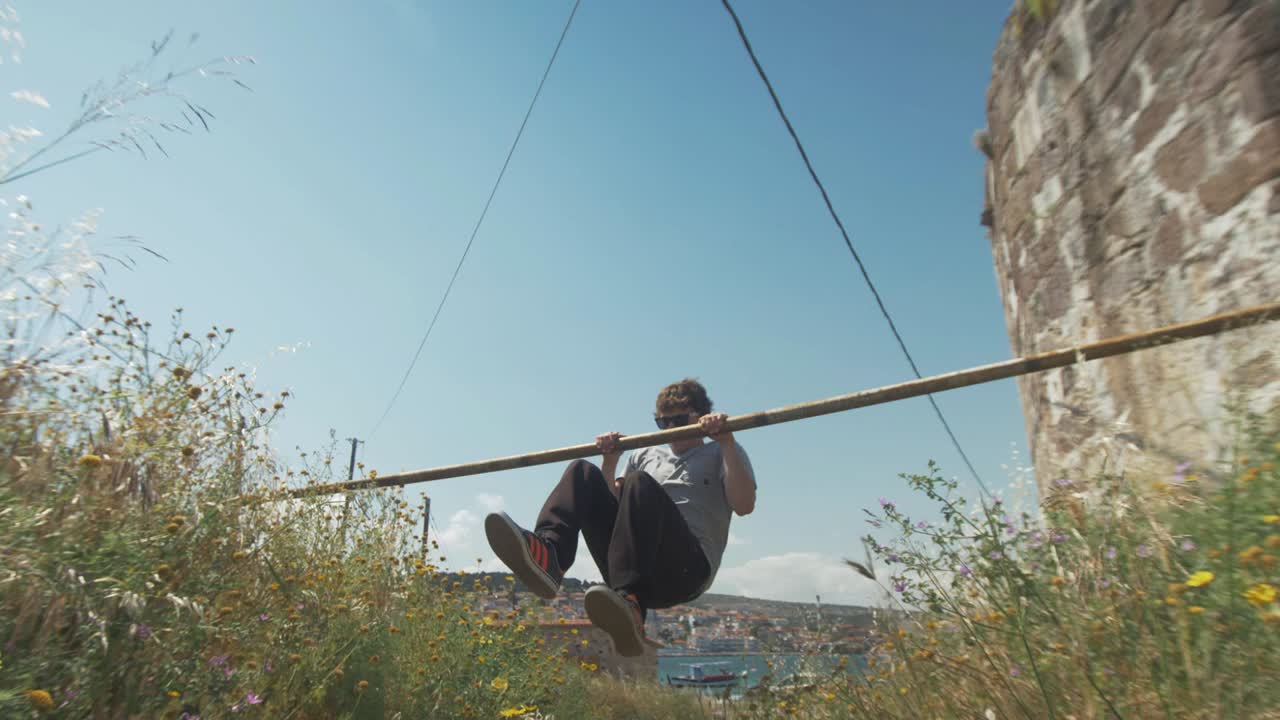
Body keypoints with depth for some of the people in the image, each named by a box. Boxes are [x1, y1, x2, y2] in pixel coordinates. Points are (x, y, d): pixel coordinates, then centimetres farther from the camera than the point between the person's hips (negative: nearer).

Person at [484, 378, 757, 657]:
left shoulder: (721, 454, 15)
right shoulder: (646, 455, 29)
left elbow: (744, 505, -4)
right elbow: (614, 501, 25)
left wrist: (727, 442, -9)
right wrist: (610, 460, 12)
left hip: (688, 567, -5)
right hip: (633, 564, 5)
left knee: (640, 484, -31)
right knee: (583, 472, -8)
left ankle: (630, 603, -50)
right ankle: (547, 555, -33)